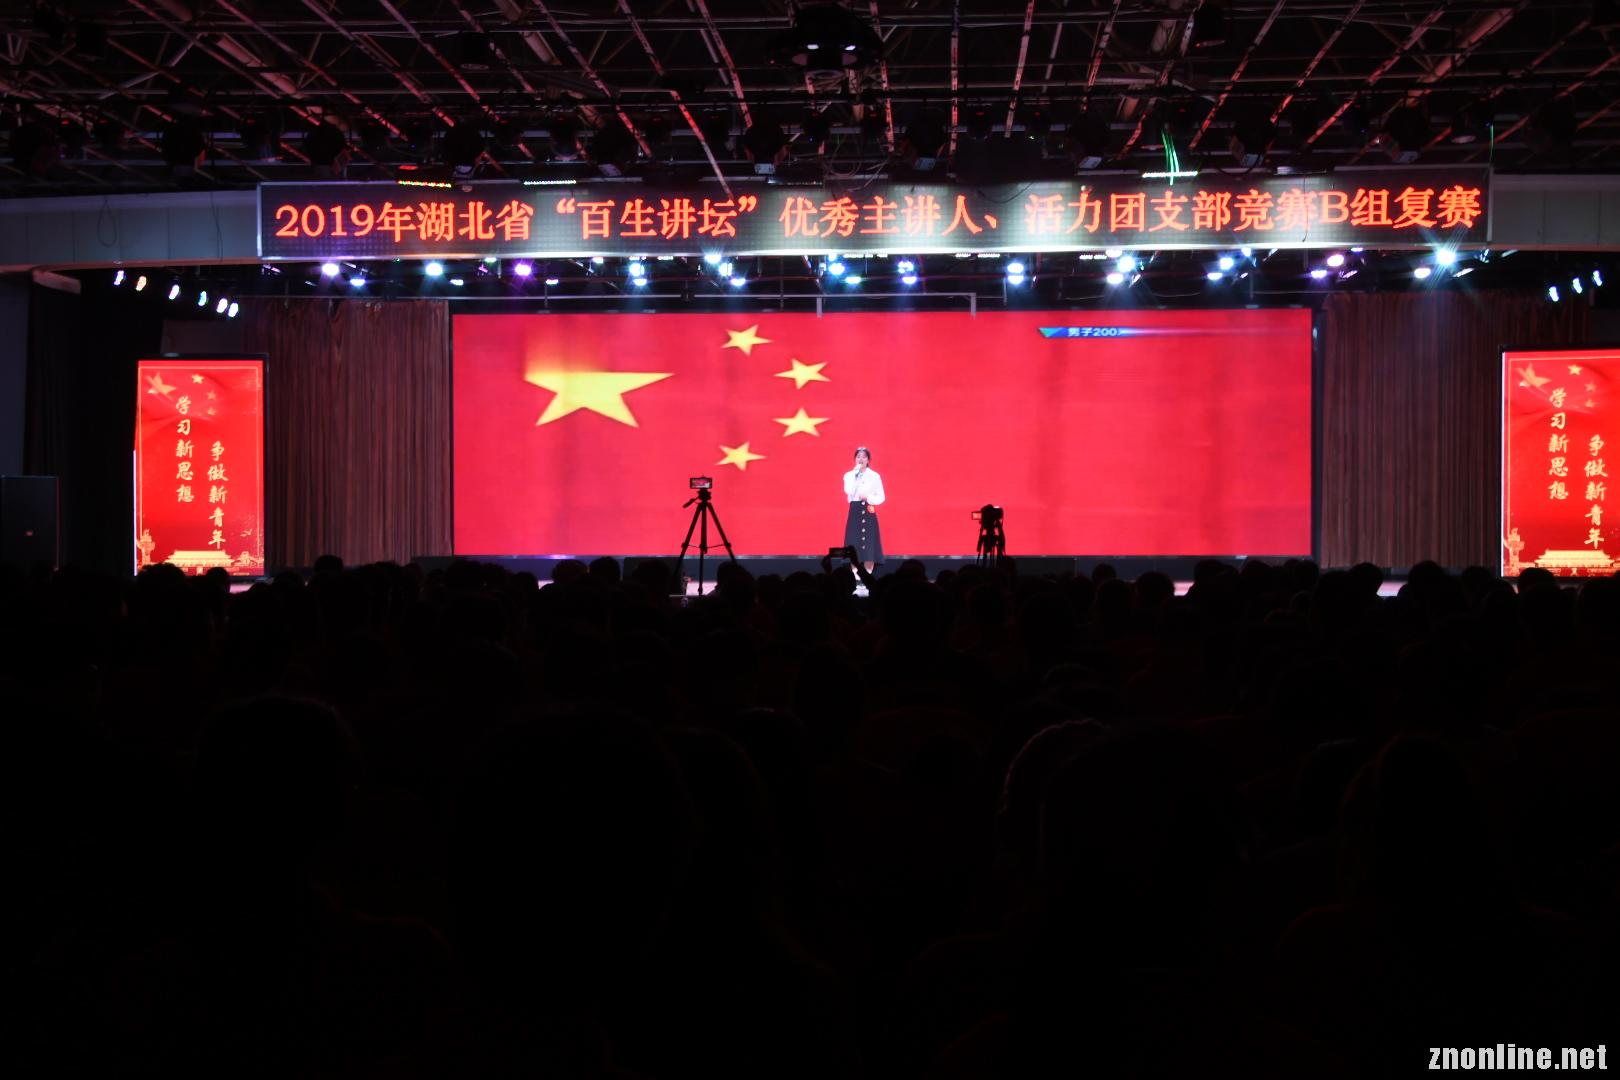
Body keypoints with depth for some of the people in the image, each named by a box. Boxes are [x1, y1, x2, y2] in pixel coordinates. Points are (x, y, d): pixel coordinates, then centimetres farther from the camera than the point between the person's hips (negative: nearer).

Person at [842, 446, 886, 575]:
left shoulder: (875, 476, 3)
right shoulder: (849, 475, 4)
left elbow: (881, 498, 3)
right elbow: (849, 492, -15)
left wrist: (868, 498, -14)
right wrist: (855, 473, -14)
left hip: (869, 514, 0)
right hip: (855, 513, 0)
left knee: (869, 547, -3)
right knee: (854, 548, -3)